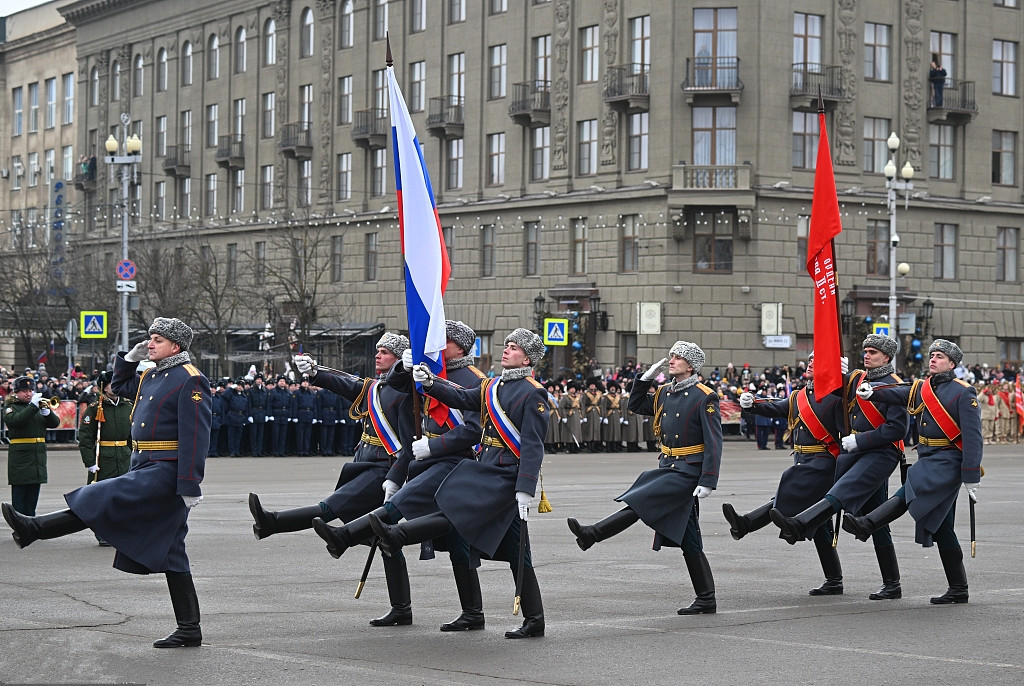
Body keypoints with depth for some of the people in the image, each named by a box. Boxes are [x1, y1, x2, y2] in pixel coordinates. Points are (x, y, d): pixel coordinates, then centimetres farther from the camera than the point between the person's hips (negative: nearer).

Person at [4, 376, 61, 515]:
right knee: (19, 494, -4)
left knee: (32, 495, 10)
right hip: (19, 456, -5)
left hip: (38, 456, 5)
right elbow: (15, 421, -22)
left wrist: (46, 411, -14)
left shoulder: (39, 405, 15)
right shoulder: (11, 408, 0)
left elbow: (55, 423, 6)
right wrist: (33, 406, -25)